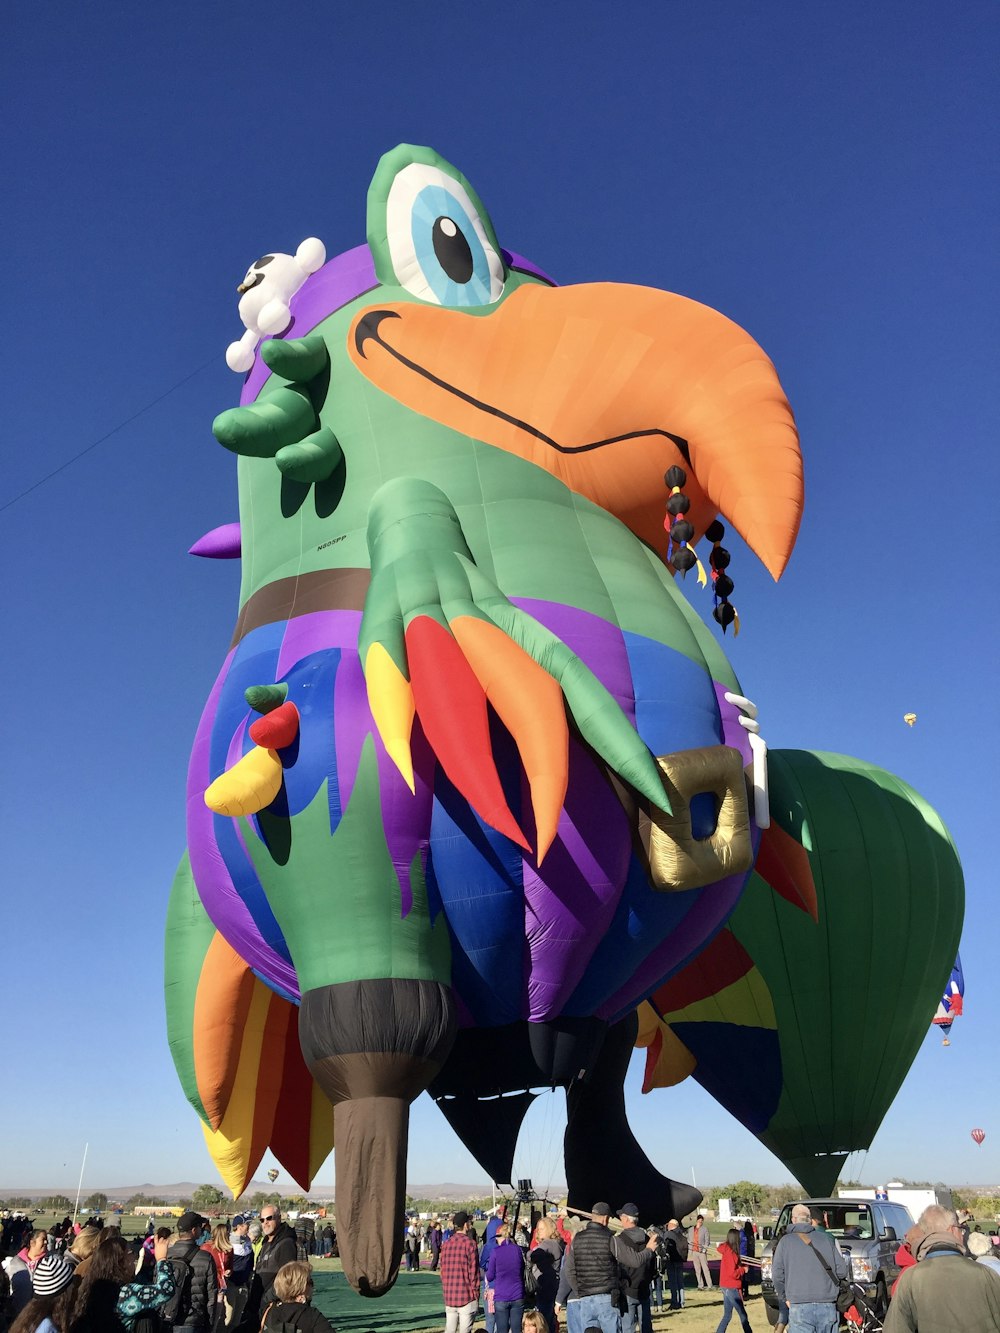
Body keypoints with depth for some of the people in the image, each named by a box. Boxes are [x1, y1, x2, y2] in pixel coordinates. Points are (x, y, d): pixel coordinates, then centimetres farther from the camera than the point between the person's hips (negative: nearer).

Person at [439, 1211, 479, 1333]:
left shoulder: (446, 1243, 9)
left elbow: (443, 1269, 12)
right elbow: (473, 1269, -8)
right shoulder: (469, 1243, -9)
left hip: (449, 1296, 5)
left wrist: (445, 1290, 18)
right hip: (467, 1296, -5)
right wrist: (475, 1291, 0)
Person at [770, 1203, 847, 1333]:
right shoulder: (826, 1238, 8)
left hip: (799, 1307, -3)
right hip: (828, 1306, 3)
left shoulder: (786, 1241, 2)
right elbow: (842, 1270, 7)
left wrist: (785, 1298, 12)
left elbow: (777, 1275, -2)